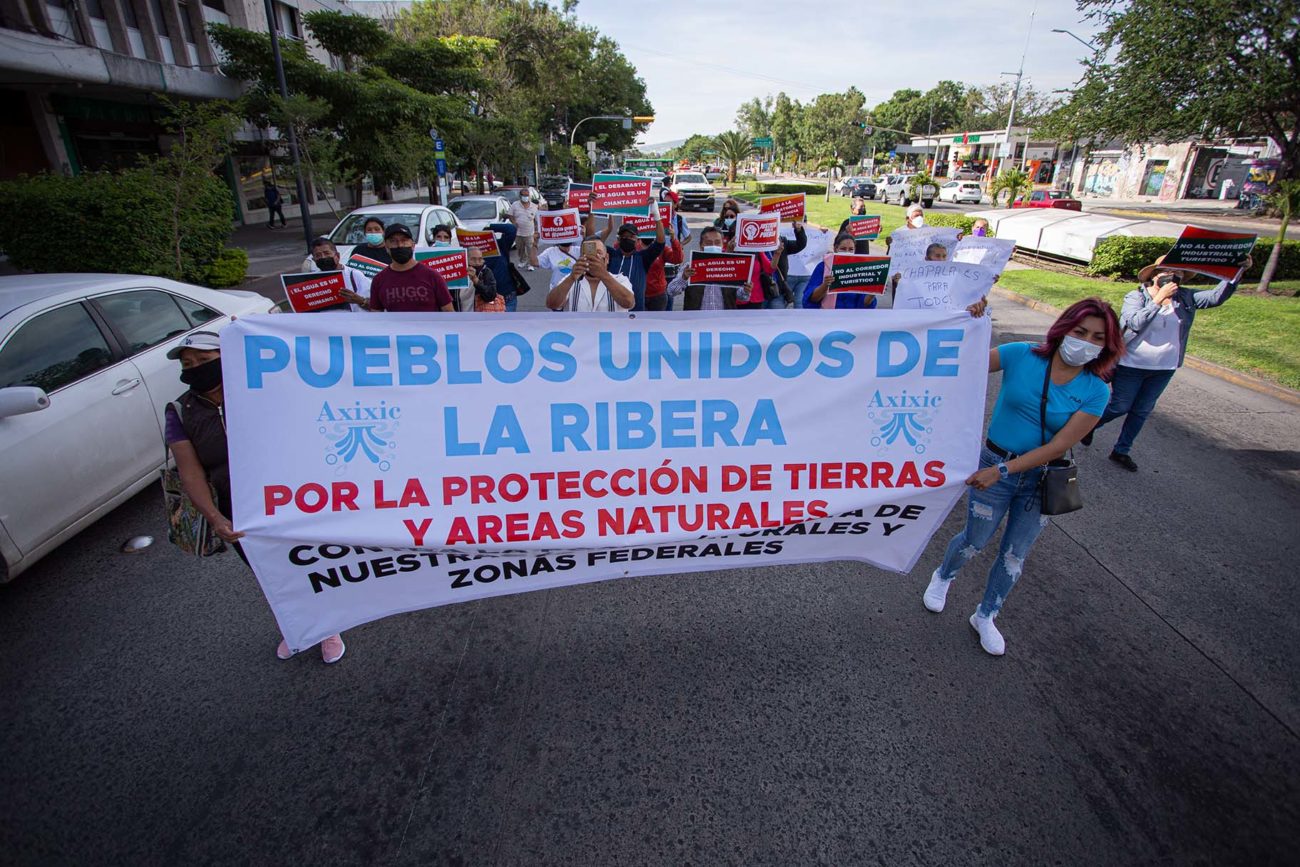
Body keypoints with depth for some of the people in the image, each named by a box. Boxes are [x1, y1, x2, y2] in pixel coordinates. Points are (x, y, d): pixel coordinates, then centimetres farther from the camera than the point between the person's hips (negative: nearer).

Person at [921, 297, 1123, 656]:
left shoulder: (1096, 391, -11)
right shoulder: (1022, 355, -15)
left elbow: (1058, 447, -17)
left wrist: (1001, 471, -26)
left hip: (1042, 479, 2)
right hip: (995, 465, -2)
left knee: (1014, 556, 16)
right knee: (974, 541, 14)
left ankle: (985, 617, 40)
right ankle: (943, 577, 48)